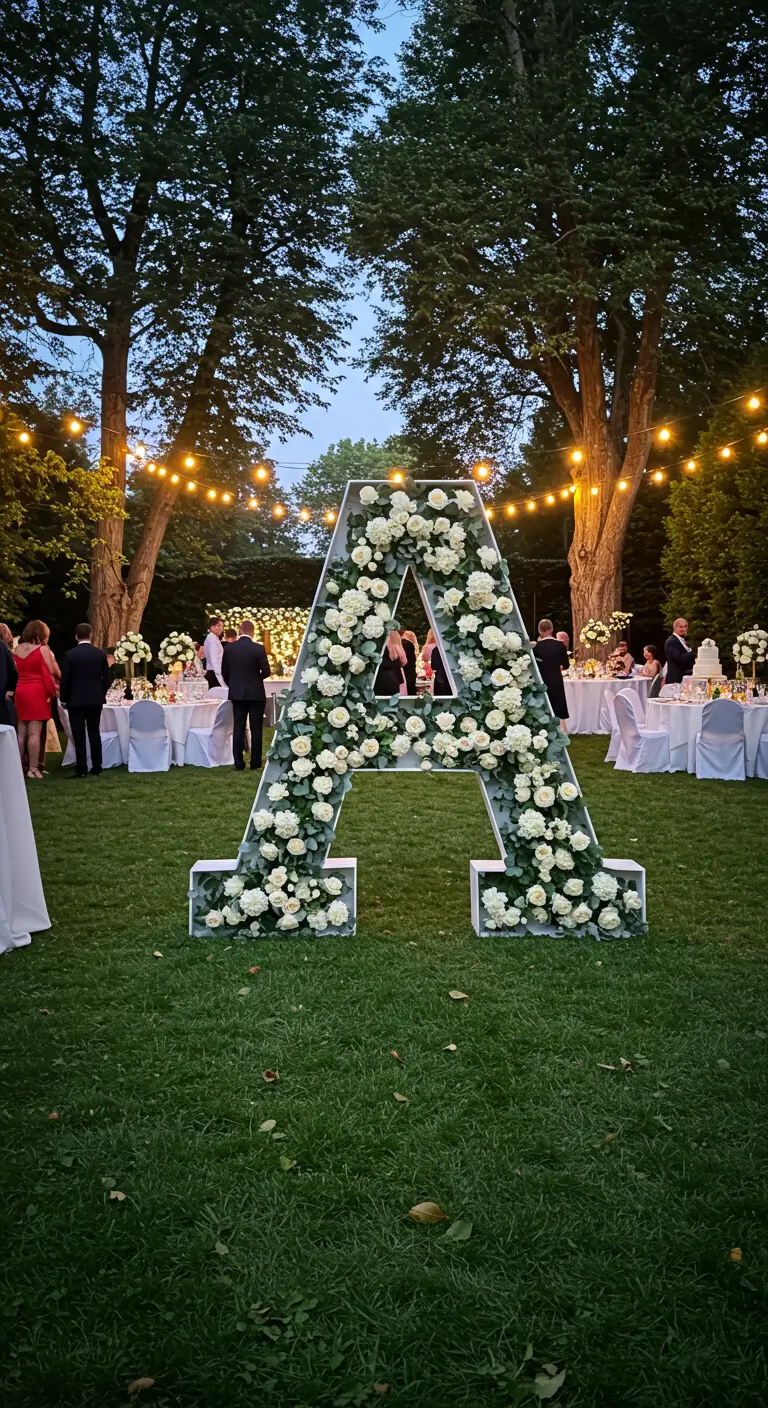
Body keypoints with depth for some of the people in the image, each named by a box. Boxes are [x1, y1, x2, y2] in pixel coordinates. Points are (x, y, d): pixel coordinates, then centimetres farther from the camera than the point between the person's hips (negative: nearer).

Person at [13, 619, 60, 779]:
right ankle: (33, 768, -4)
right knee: (34, 733, -4)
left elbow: (16, 671, 12)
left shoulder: (18, 649, 10)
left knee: (20, 732, 9)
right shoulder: (43, 649, -7)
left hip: (19, 692, 6)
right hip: (37, 693, -6)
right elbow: (53, 672, -8)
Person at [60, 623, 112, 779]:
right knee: (95, 733, 10)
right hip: (95, 699, 3)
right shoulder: (101, 653, 0)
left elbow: (65, 679, -6)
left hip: (76, 699, -3)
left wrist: (64, 699, 6)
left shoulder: (70, 654, -8)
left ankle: (82, 770, -2)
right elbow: (106, 678, 3)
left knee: (79, 736, 0)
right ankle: (97, 768, 12)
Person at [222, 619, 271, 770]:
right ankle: (255, 764, 3)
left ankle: (239, 764, 6)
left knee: (238, 728, 6)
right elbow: (266, 672, -7)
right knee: (256, 729, 3)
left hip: (237, 693, 3)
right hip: (256, 693, -3)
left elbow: (224, 672, 5)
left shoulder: (229, 648, -1)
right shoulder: (258, 648, -10)